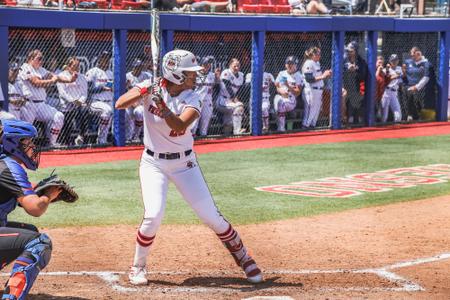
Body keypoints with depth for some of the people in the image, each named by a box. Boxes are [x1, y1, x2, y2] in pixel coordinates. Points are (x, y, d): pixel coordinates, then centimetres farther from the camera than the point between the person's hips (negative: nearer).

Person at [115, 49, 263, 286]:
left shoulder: (191, 98, -9)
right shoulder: (152, 87, -10)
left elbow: (180, 126, -27)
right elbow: (120, 104, -22)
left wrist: (162, 107, -41)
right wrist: (144, 92, -35)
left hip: (184, 163, 1)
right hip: (153, 163, -1)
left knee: (211, 215, -1)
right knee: (153, 215, -18)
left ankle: (243, 258, 18)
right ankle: (138, 267, 4)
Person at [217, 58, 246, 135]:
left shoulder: (241, 75, 11)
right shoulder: (226, 73, -12)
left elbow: (240, 88, 11)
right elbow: (228, 88, -19)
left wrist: (237, 98, -5)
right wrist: (234, 98, -22)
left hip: (232, 101, 8)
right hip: (222, 102, -8)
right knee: (238, 107, -28)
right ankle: (237, 131, -31)